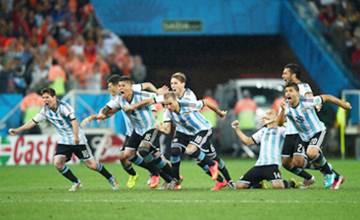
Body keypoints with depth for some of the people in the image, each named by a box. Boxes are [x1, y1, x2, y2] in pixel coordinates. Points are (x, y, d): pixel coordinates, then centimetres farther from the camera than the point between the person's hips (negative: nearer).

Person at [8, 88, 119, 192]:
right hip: (63, 141, 6)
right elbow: (33, 122, 6)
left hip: (78, 140, -6)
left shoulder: (63, 106, -19)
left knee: (92, 165, -6)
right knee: (57, 163, -12)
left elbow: (73, 121, -29)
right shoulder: (46, 110, 1)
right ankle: (76, 183, 7)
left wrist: (76, 136, -42)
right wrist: (17, 130, -2)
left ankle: (111, 179, 16)